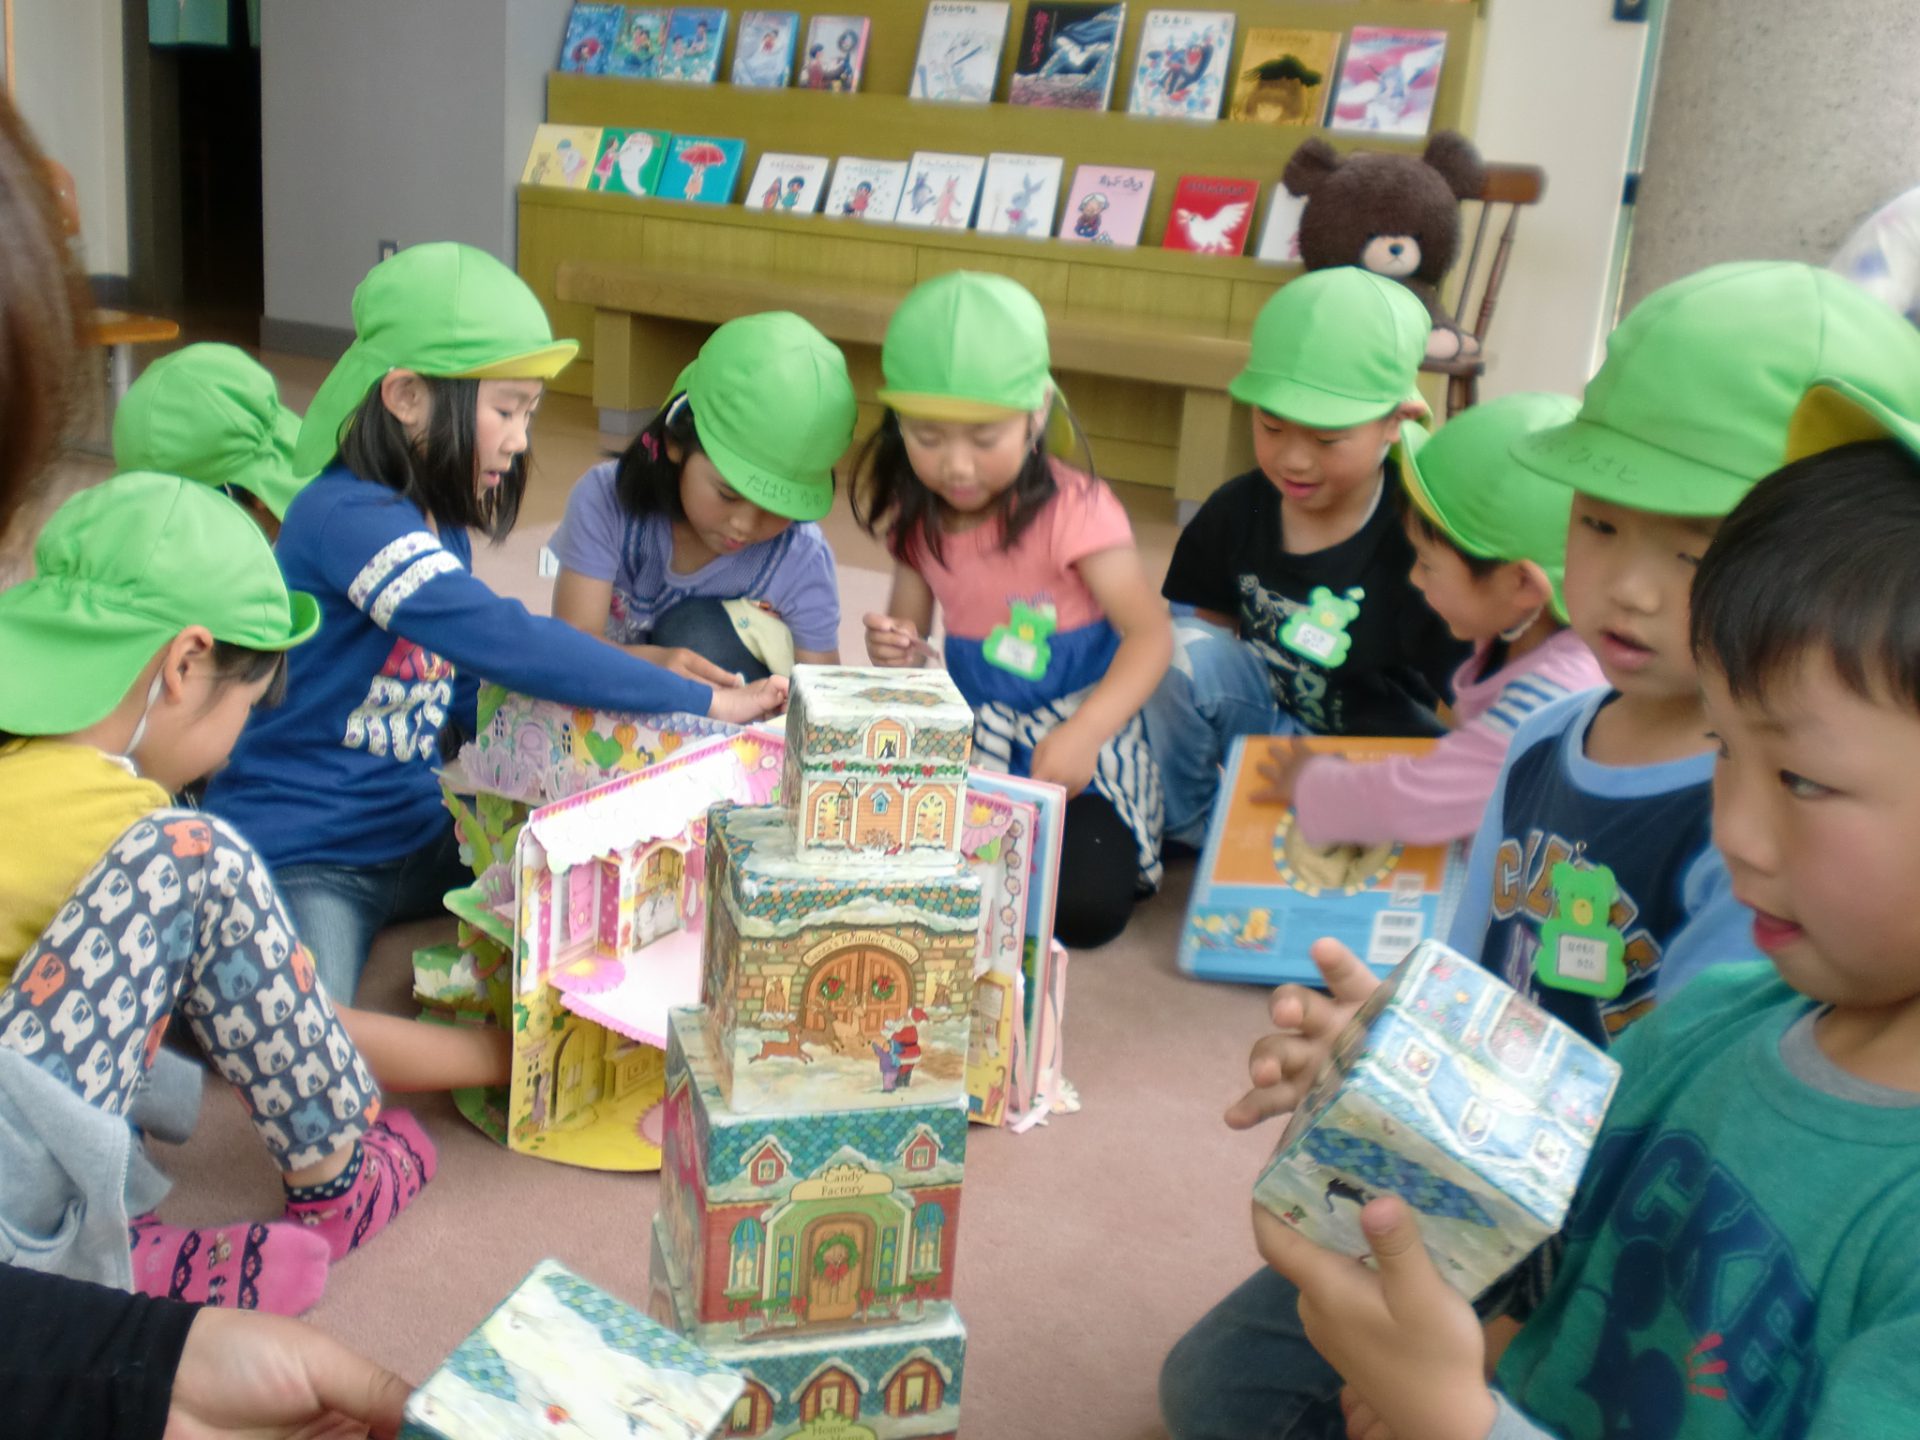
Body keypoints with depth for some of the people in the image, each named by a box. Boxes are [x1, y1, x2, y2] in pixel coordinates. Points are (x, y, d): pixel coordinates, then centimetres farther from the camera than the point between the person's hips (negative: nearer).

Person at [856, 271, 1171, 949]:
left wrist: (1084, 735, -33)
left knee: (1084, 906, -24)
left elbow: (1149, 633, -19)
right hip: (970, 736, 5)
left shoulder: (1071, 509, -17)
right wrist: (897, 652, -14)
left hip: (1074, 731, -5)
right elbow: (909, 627, 13)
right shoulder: (916, 520, 1)